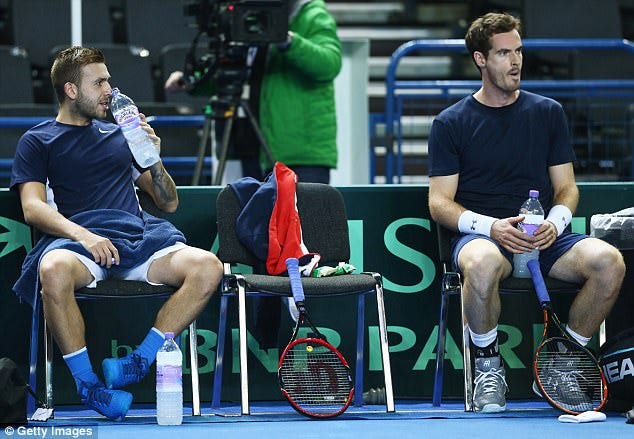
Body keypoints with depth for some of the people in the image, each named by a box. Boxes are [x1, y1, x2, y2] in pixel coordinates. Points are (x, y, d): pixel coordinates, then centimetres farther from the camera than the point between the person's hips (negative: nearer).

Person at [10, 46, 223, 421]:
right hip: (77, 239, -4)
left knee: (207, 267, -26)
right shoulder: (38, 141, 17)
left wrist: (154, 159, 8)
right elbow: (33, 207, 0)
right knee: (54, 271, -41)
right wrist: (82, 234, -19)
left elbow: (169, 203, 28)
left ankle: (138, 362, -20)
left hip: (139, 236, 4)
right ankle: (87, 383, -26)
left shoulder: (120, 134, 29)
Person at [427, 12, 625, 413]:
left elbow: (567, 187, 15)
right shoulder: (451, 123, 7)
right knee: (482, 264, -42)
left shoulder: (548, 113, 15)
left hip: (544, 237, 3)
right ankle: (489, 367, -17)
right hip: (481, 234, -3)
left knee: (609, 261, -28)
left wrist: (555, 222, -9)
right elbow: (440, 203, 2)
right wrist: (491, 227, -17)